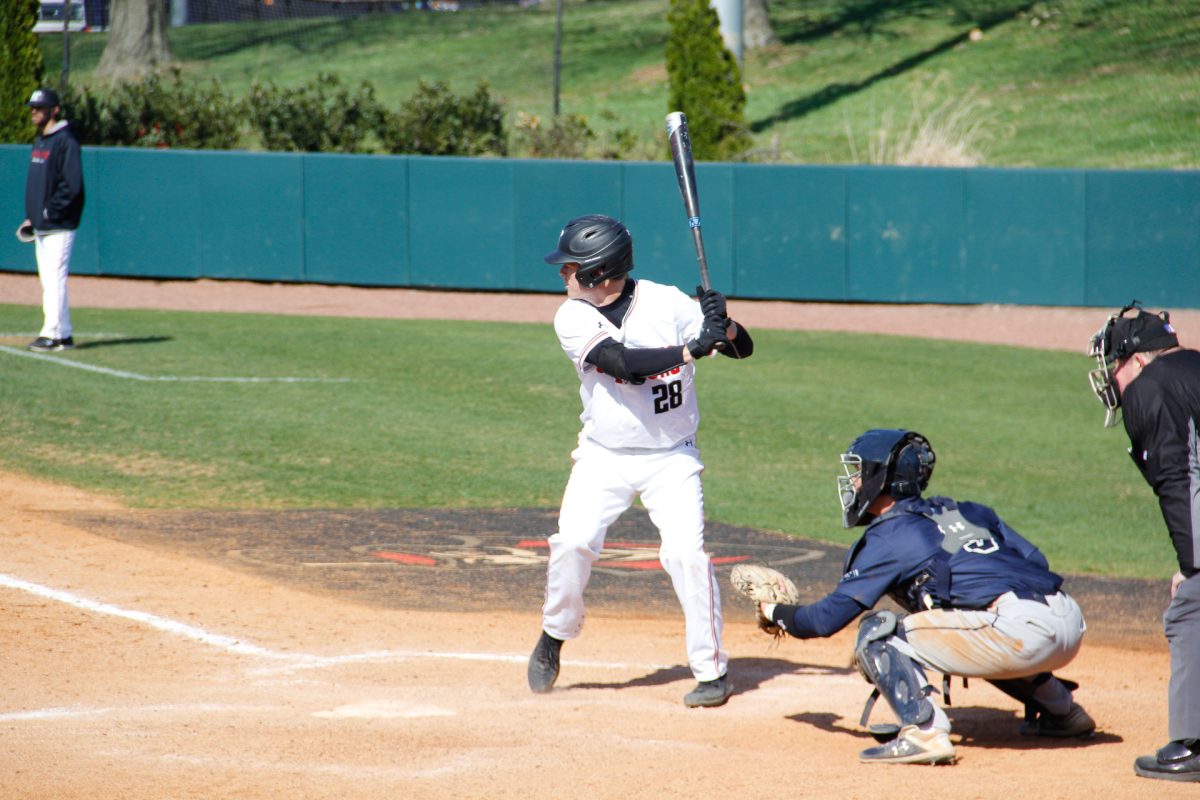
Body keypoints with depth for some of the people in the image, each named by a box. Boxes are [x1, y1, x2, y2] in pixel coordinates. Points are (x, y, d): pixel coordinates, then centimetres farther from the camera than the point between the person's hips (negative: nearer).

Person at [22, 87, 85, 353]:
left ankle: (52, 334, -12)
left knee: (55, 279, -10)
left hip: (59, 226, -9)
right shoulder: (39, 142, 17)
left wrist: (50, 211, -16)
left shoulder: (65, 142, -11)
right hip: (40, 226, 9)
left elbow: (72, 185, -18)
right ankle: (64, 335, 13)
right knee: (48, 281, 9)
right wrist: (30, 217, 14)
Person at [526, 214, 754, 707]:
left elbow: (743, 349, -7)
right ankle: (554, 638, 13)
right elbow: (627, 365, -26)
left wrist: (723, 325, -29)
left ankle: (712, 671, -2)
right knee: (573, 542, -13)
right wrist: (693, 348, -34)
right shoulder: (573, 319, -10)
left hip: (671, 458, -1)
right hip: (604, 458, 1)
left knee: (686, 552, -13)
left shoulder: (665, 303, -10)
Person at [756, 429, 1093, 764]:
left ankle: (925, 732, -16)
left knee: (877, 633, 0)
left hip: (1017, 632, -8)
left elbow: (827, 619, 5)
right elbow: (1036, 563, 20)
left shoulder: (889, 536, 5)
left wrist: (776, 612, 23)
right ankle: (1062, 710, 39)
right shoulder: (967, 512, 25)